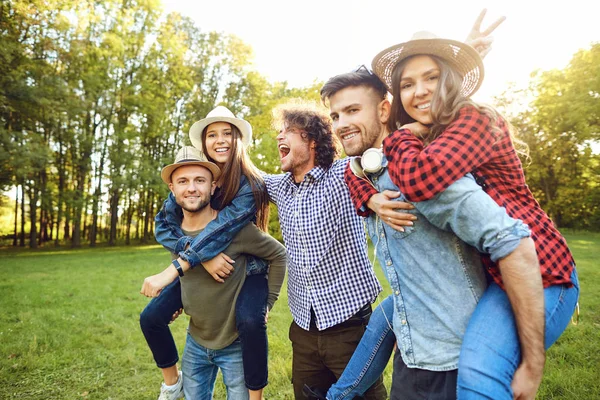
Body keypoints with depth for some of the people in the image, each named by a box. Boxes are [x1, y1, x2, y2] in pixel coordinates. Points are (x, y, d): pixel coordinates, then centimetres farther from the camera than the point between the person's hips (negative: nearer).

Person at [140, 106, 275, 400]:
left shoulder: (251, 185, -19)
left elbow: (221, 229, -29)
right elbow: (162, 225, -14)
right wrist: (201, 256, -30)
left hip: (245, 269, -4)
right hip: (202, 269, 5)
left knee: (250, 321, -32)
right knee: (151, 317, -7)